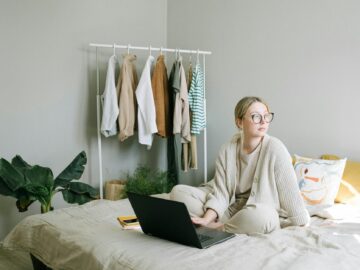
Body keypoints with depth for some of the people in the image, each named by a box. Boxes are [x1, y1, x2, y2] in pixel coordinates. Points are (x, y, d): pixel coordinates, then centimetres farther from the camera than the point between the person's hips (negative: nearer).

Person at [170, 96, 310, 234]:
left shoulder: (274, 148, -14)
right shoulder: (227, 150, -4)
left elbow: (290, 190, -12)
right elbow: (220, 193, -10)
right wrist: (206, 218, -25)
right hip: (230, 207, 3)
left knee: (260, 216, -41)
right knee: (178, 192, -10)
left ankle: (216, 227, -16)